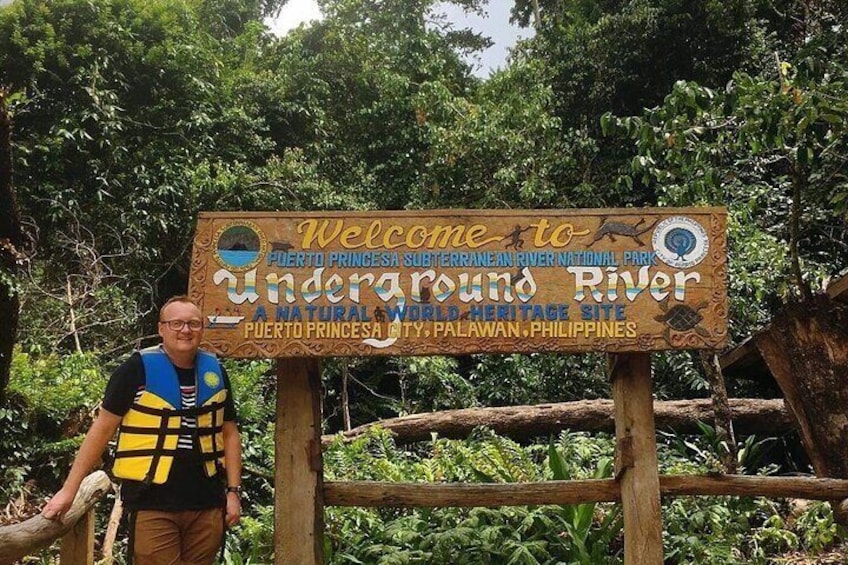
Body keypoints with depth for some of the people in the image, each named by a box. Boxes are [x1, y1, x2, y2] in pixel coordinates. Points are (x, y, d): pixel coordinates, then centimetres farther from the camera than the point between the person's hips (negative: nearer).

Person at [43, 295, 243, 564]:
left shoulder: (215, 371, 8)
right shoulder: (139, 368, -6)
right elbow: (103, 427, -4)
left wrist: (234, 490, 7)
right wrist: (69, 488, -7)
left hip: (207, 504, 4)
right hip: (152, 504, -4)